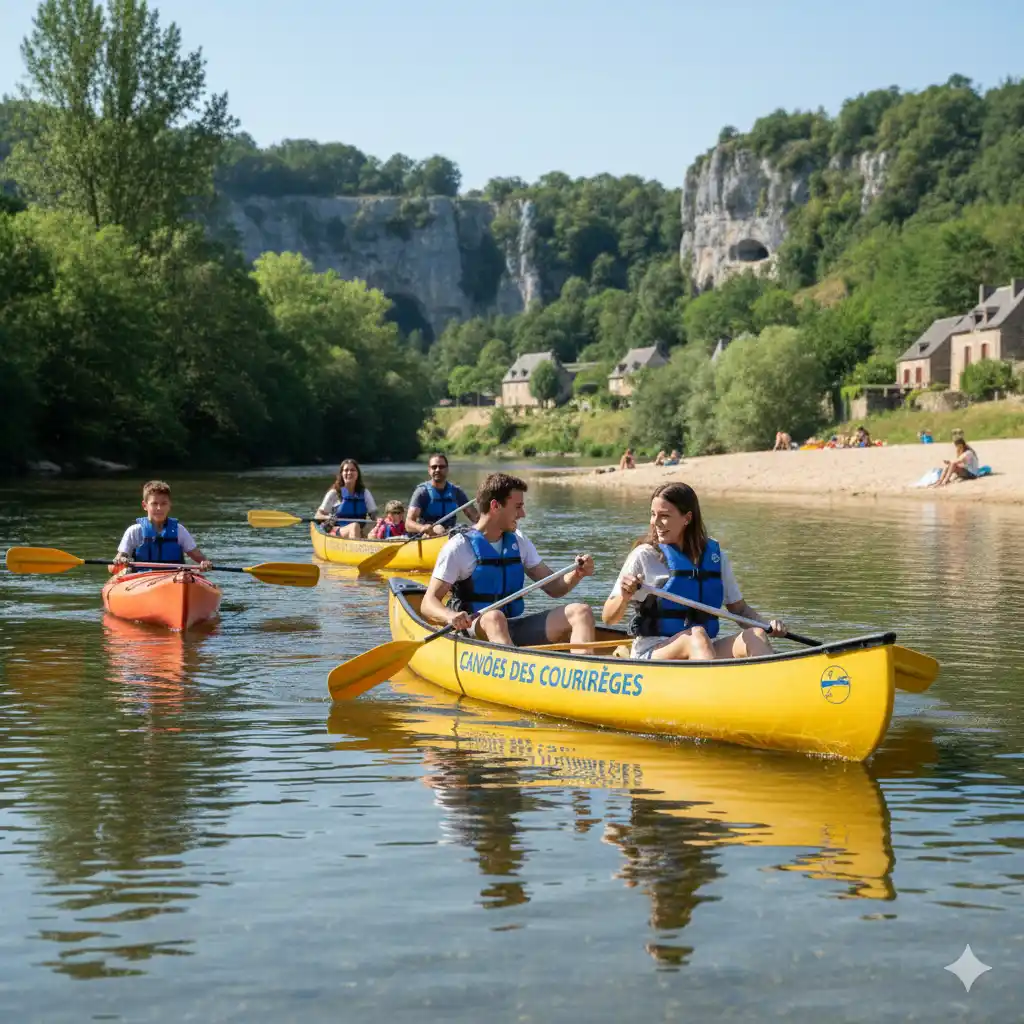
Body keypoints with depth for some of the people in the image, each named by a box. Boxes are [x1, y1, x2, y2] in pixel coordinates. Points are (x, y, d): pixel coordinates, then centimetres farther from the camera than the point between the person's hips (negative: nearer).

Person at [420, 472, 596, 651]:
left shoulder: (518, 542, 14)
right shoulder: (460, 547, -4)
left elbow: (553, 588, 15)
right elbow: (428, 603, -9)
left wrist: (577, 574, -7)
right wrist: (450, 616, -32)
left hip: (516, 631, 6)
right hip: (474, 633, -6)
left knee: (581, 612, -13)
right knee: (494, 617, -39)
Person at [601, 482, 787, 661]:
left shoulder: (714, 555, 11)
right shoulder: (644, 556, 0)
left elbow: (740, 608, 18)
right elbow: (608, 618, 1)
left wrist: (768, 625, -1)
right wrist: (624, 597, -20)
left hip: (705, 652, 4)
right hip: (649, 653, -4)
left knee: (754, 636, -22)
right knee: (696, 635, -33)